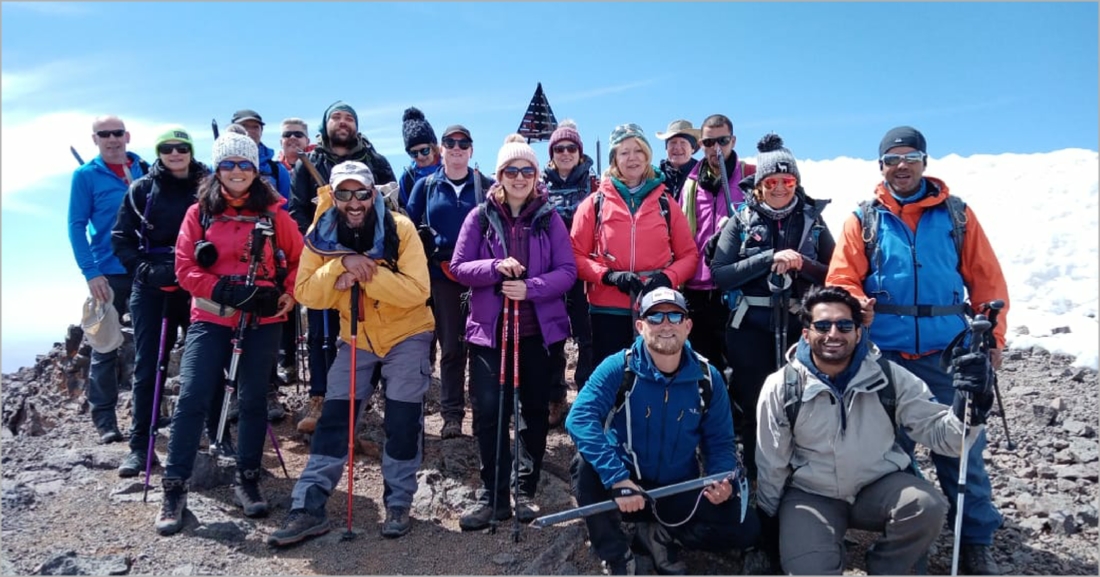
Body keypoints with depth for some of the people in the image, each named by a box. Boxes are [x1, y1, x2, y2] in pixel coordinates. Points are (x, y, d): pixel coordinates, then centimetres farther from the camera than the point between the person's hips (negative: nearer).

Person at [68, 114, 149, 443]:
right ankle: (104, 417, 11)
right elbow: (77, 226, -4)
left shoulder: (144, 170, 8)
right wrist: (90, 272, -14)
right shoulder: (86, 175, -1)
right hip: (108, 273, -3)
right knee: (105, 346, 2)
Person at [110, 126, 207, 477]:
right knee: (147, 367, 1)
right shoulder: (142, 189, 5)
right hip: (150, 288, 0)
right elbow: (121, 238, 6)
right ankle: (140, 445, 7)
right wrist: (142, 268, -8)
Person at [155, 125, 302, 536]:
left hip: (262, 322, 1)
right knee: (192, 398, -6)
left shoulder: (273, 214, 3)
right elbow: (185, 268, -2)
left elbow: (299, 259, 8)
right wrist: (224, 290, -15)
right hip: (210, 319, 0)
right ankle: (174, 489, 7)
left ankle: (248, 481, 21)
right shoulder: (199, 213, 3)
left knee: (253, 399, 7)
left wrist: (287, 294, -7)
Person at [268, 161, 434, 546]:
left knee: (402, 419, -4)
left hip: (407, 334, -3)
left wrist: (365, 273, -33)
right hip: (356, 337, 3)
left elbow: (417, 291, -26)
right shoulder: (321, 236, -9)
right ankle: (308, 508, 5)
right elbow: (307, 294, -14)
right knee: (334, 415, -1)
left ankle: (398, 503, 13)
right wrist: (341, 265, -30)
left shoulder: (400, 230, -19)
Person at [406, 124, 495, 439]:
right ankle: (452, 415, 12)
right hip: (442, 277, 1)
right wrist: (430, 252, -1)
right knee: (451, 346, 4)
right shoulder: (426, 186, 9)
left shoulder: (487, 186, 5)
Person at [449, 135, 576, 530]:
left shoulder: (549, 218, 2)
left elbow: (567, 270, -3)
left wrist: (531, 287, -20)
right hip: (489, 328, -1)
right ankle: (493, 496, 8)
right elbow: (458, 268, -2)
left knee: (535, 410, 10)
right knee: (488, 409, -6)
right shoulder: (480, 217, 2)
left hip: (540, 329, 1)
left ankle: (526, 491, 25)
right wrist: (496, 268, -20)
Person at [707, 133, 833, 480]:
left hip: (800, 327, 1)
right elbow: (719, 274, -8)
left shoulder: (812, 221, 7)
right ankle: (757, 483, 21)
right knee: (755, 408, 5)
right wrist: (769, 259, -17)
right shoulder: (741, 221, 4)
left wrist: (803, 264, -14)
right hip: (750, 328, -1)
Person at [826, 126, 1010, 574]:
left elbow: (987, 280, 7)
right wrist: (857, 305, -20)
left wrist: (992, 337, 2)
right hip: (884, 354, 0)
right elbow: (842, 279, 0)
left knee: (961, 447, 3)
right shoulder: (864, 219, 5)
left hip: (948, 352, 0)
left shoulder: (955, 214, 7)